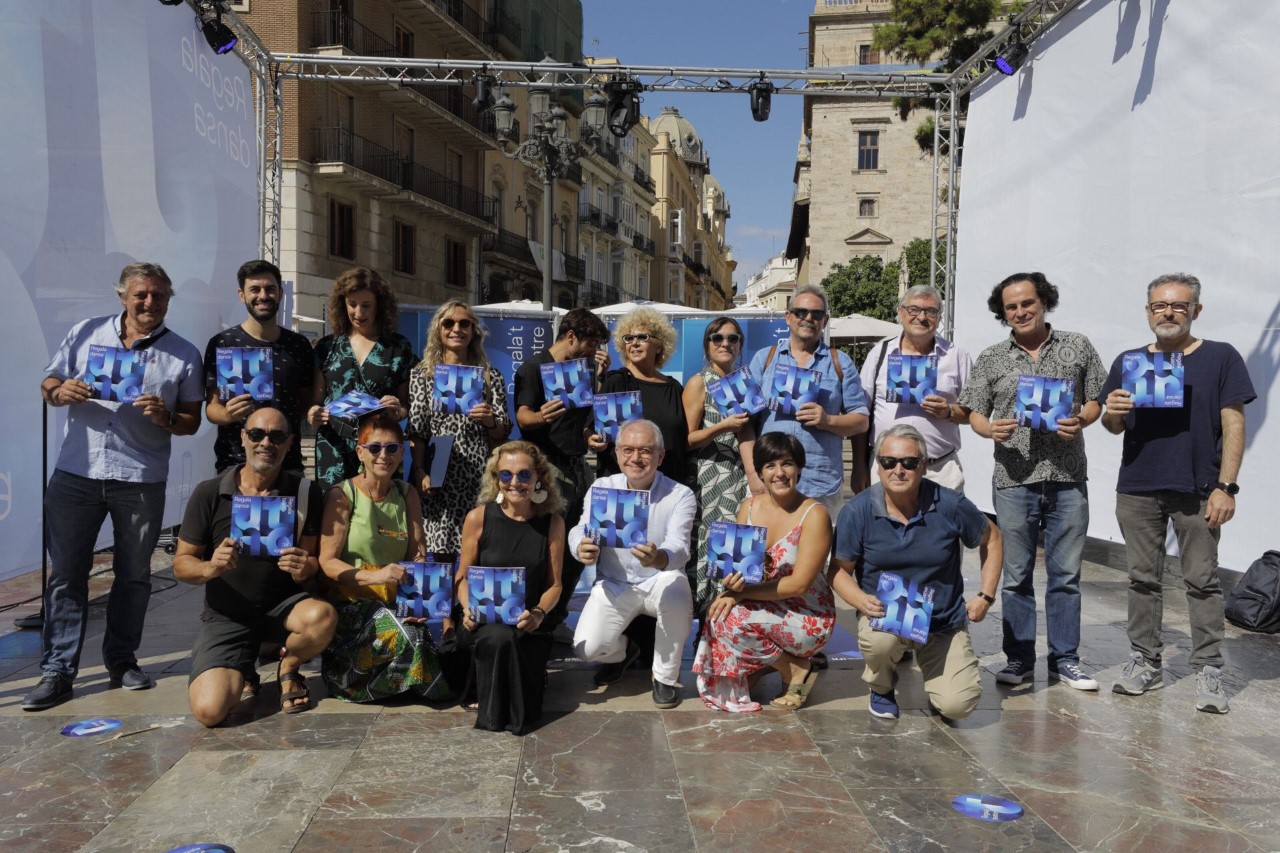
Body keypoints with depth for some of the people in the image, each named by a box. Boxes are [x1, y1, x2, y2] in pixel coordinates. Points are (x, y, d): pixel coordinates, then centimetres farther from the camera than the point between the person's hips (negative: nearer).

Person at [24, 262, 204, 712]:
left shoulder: (184, 354, 4)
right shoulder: (85, 333, 8)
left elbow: (192, 421, 4)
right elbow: (48, 385, 12)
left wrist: (165, 417, -17)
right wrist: (62, 392, -11)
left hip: (141, 479, -1)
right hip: (75, 473, 1)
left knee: (134, 574, 9)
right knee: (66, 572, 3)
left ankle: (122, 659, 24)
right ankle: (57, 671, 11)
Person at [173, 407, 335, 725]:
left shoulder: (304, 492, -4)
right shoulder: (209, 493, -5)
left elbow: (313, 561, -2)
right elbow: (181, 564, -2)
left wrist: (305, 567, -27)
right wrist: (209, 568, -25)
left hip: (283, 606, 1)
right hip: (226, 616, 0)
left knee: (322, 616, -34)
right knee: (210, 710, -22)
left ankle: (288, 667, 2)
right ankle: (242, 671, 16)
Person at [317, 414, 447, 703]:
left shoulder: (406, 494, 9)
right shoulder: (342, 495, -4)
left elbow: (417, 555, 2)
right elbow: (327, 562, -9)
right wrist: (375, 576, -27)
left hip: (394, 602, 5)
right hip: (350, 603, -5)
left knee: (438, 633, -23)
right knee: (409, 637, -30)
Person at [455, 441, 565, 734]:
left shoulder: (552, 522, 1)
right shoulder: (478, 518, -2)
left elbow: (554, 584, 3)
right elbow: (463, 576, 5)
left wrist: (539, 612, -17)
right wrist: (468, 608, -14)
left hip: (529, 623, 2)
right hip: (484, 621, -1)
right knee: (499, 637, -33)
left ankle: (517, 714, 9)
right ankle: (492, 713, -5)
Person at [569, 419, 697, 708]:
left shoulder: (680, 495, -13)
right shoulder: (601, 488, -5)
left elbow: (678, 547, -26)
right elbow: (581, 530, -15)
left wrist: (658, 558, -52)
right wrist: (583, 548, -42)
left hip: (661, 580, -2)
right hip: (614, 584, 2)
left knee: (677, 598, -36)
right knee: (587, 648, -18)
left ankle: (666, 675, -7)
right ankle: (623, 650, 23)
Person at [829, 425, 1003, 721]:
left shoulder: (951, 505, -10)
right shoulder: (857, 511, -11)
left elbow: (992, 539, 8)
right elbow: (839, 569, -3)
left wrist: (986, 596, 2)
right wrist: (862, 600, -22)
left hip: (944, 622, 1)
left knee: (957, 705, -17)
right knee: (879, 639, -36)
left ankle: (933, 669, 23)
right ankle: (881, 688, 2)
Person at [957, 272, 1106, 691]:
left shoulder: (1077, 347, 6)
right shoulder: (991, 359, 6)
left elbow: (1096, 400, 9)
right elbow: (974, 413, 7)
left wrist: (1080, 421, -12)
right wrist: (990, 429, -14)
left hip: (1068, 479, 0)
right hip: (1014, 479, 0)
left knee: (1066, 573, 8)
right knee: (1016, 575, 7)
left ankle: (1064, 658, 21)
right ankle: (1019, 659, 19)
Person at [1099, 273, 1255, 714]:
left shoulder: (1220, 358, 1)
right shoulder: (1127, 362, 10)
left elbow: (1233, 425, -2)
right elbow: (1113, 426, 14)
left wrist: (1225, 486, -10)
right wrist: (1112, 413, -11)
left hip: (1197, 491, -3)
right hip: (1137, 489, 3)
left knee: (1202, 581, 2)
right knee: (1143, 578, 10)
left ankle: (1208, 671, 11)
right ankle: (1145, 662, 20)